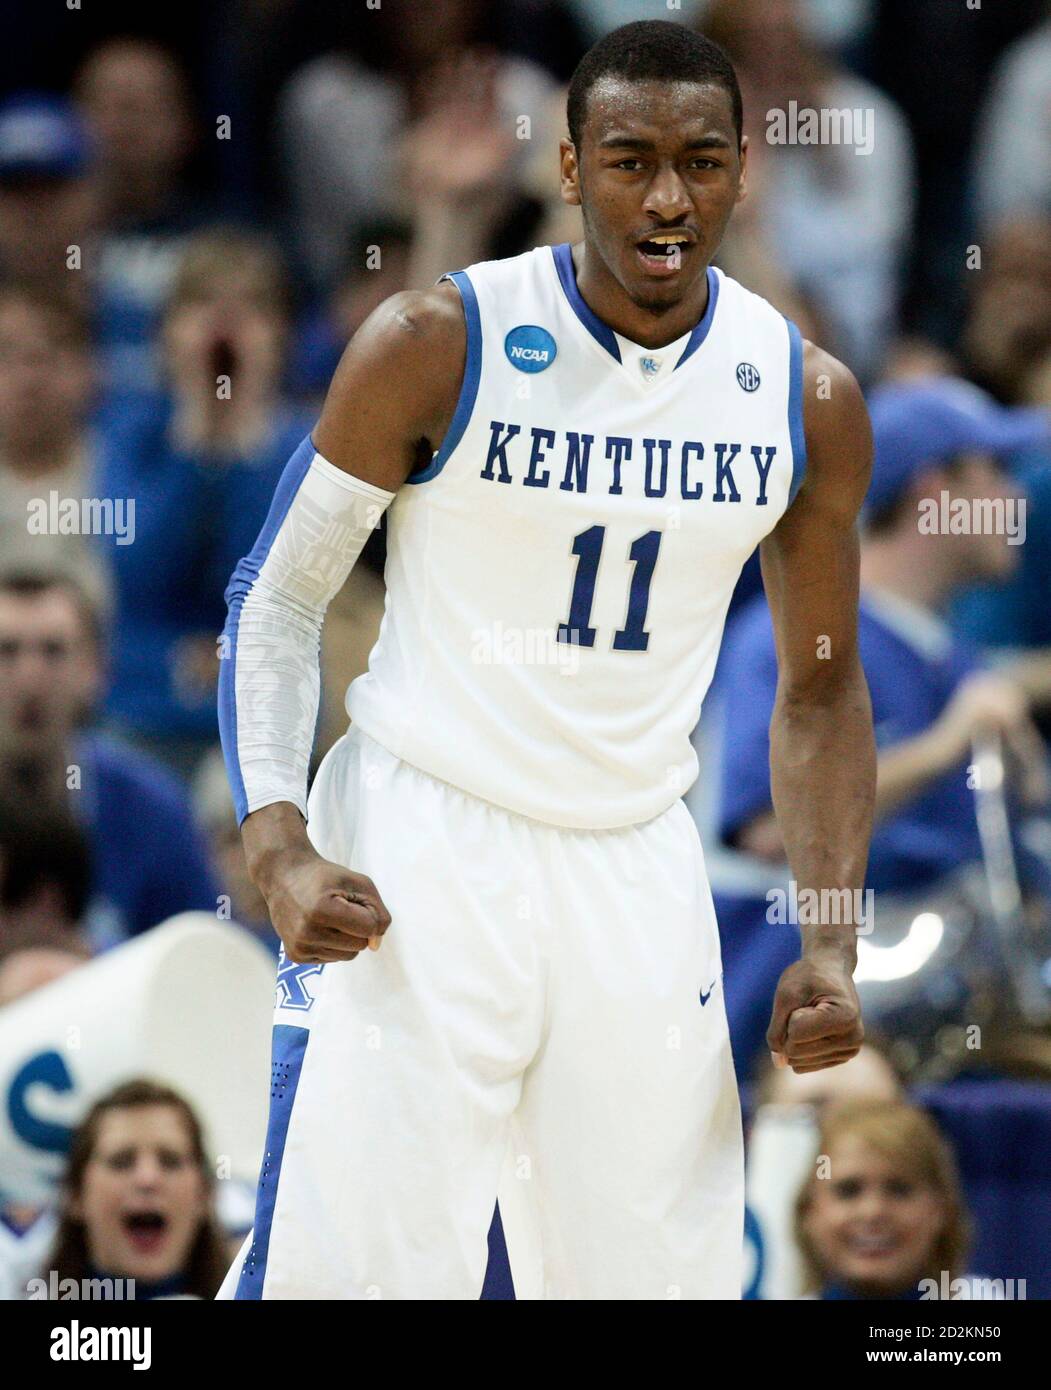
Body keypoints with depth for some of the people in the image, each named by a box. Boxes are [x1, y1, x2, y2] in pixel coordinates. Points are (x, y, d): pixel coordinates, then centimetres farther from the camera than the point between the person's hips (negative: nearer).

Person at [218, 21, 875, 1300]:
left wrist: (832, 943, 2)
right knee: (350, 1268, -12)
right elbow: (277, 599, -3)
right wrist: (278, 852, -16)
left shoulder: (808, 402, 0)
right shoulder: (440, 344, -10)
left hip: (638, 865, 4)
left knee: (663, 1273, 3)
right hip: (419, 847, -4)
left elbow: (819, 689, 12)